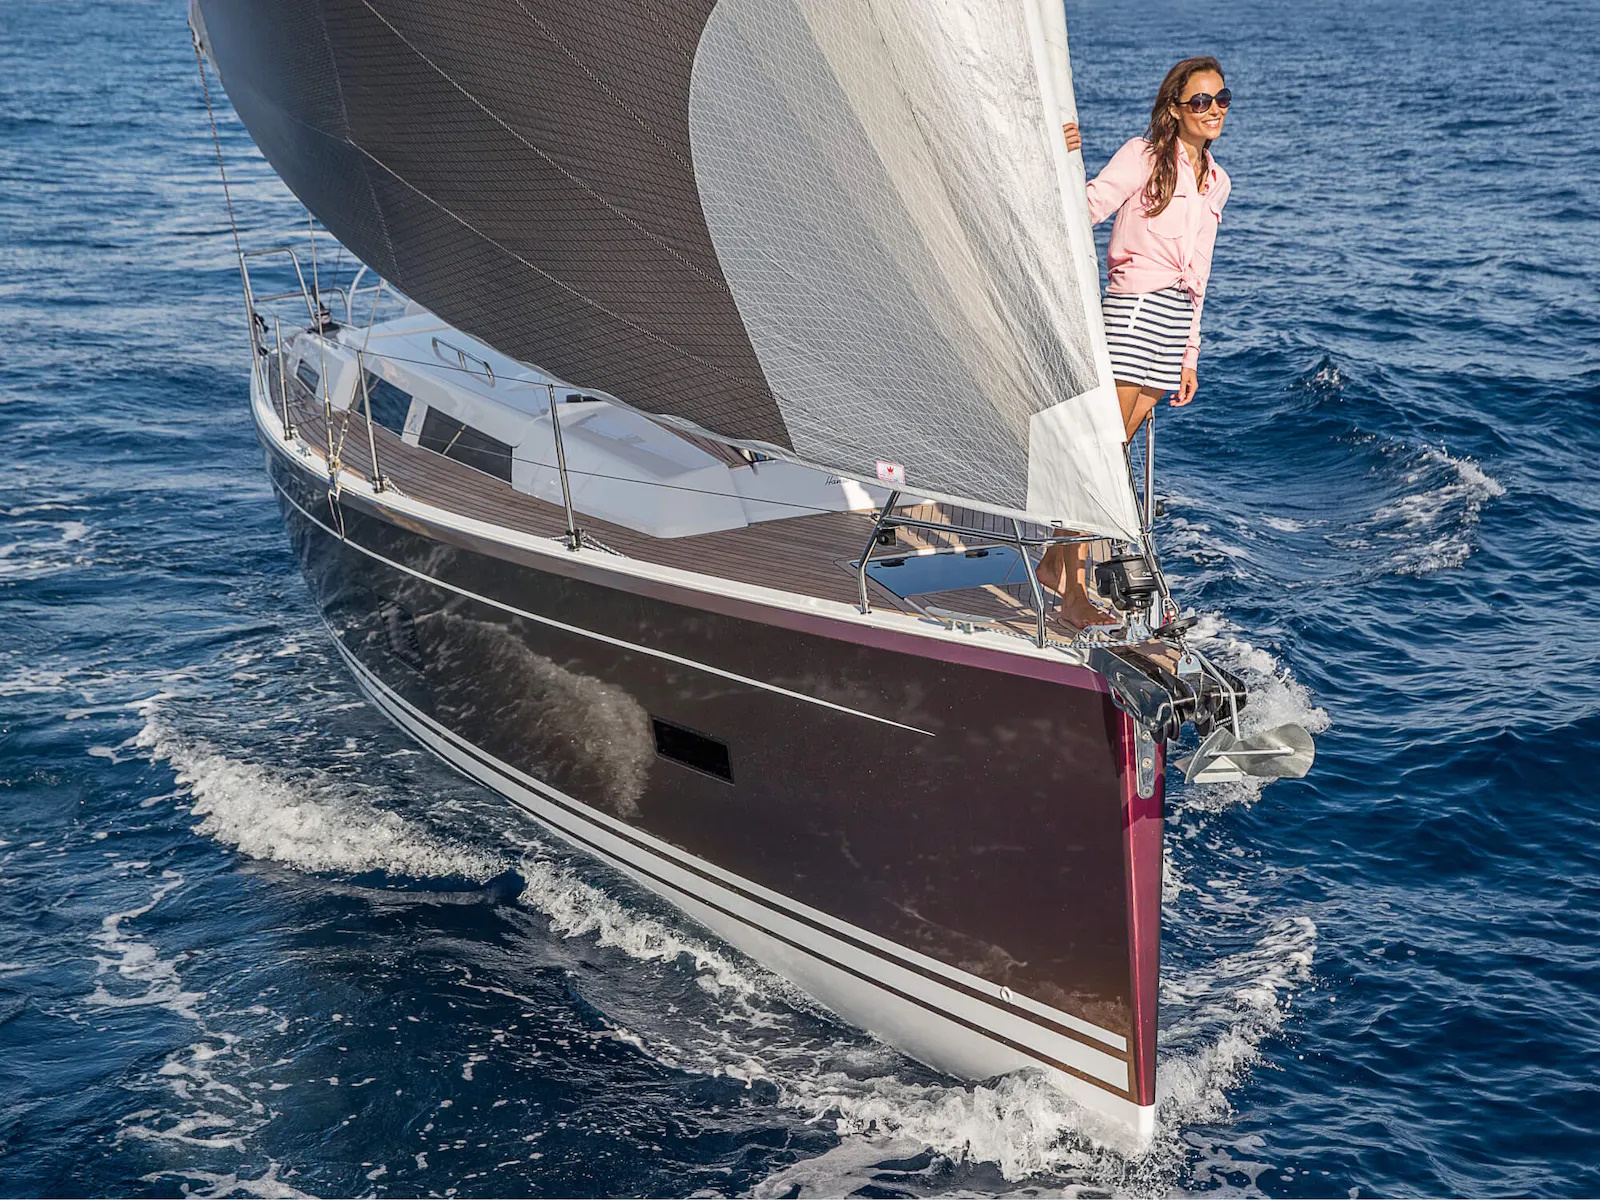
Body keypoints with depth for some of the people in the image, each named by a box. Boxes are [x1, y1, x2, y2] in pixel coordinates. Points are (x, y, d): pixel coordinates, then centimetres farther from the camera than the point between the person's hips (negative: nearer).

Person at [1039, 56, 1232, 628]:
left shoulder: (1215, 182, 18)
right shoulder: (1144, 156, -2)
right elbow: (1089, 207, -17)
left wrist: (1189, 354, 21)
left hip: (1176, 320, 7)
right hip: (1134, 309, -7)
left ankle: (1056, 561, 17)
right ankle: (1073, 593, -8)